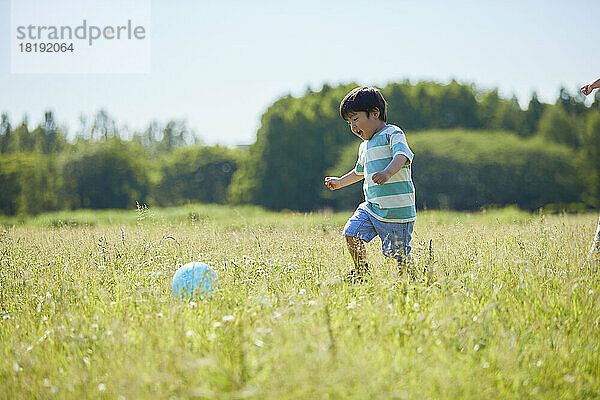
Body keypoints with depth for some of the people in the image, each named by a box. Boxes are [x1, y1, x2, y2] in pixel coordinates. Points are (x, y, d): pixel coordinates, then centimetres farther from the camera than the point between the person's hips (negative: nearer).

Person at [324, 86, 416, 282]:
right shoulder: (365, 146, 18)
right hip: (371, 206, 8)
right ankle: (361, 272, 14)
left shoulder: (393, 134, -8)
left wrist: (388, 172, -47)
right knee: (352, 233, -4)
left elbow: (402, 156, -28)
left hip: (397, 210, -8)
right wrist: (341, 182, 51)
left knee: (398, 252, -6)